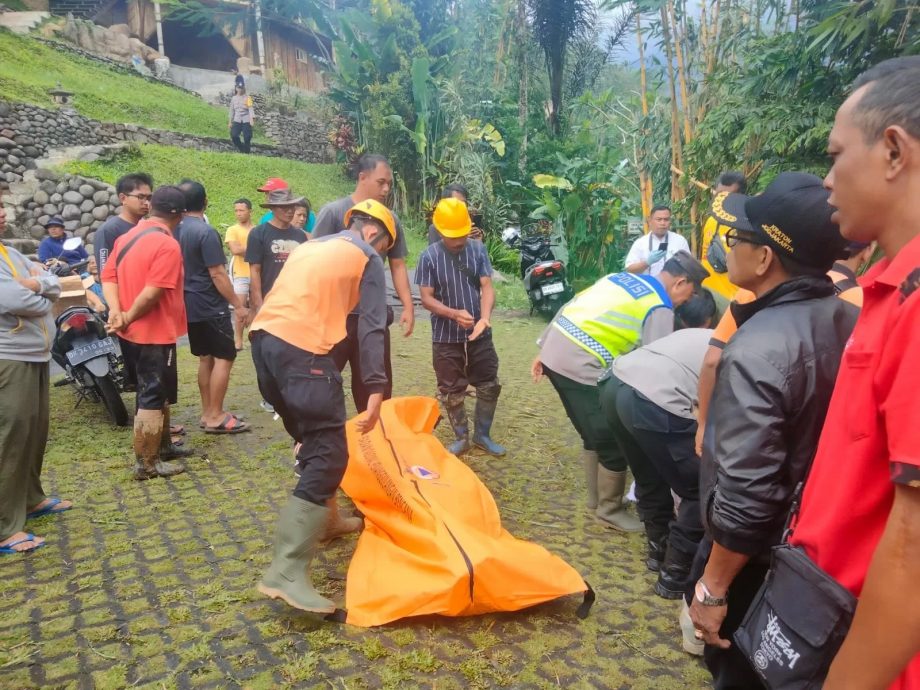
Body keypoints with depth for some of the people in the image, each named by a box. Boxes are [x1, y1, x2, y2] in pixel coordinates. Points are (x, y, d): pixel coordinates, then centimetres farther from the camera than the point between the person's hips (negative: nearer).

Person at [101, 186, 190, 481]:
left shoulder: (126, 237, 9)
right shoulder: (168, 245, -19)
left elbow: (109, 277, 4)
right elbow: (152, 292, -26)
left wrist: (116, 312, -8)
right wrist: (129, 317, -13)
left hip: (134, 332, 9)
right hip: (155, 333, -9)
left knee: (159, 391, 21)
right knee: (152, 396, 1)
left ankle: (163, 445, 34)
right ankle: (146, 463, 10)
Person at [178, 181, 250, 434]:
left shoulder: (177, 229, 8)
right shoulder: (206, 232, -18)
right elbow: (217, 274, -20)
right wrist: (238, 304, -14)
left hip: (190, 304, 8)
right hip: (210, 306, -8)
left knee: (205, 358, 14)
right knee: (224, 358, -2)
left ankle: (207, 412, 20)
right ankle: (216, 417, 0)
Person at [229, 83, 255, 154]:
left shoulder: (247, 97, -2)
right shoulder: (233, 98, 11)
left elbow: (250, 108, -10)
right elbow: (232, 110, 17)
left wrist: (252, 118, -26)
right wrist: (230, 122, 17)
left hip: (246, 120, -3)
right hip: (237, 120, 3)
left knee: (247, 137, -6)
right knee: (234, 135, -13)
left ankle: (246, 152, 12)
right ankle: (241, 149, 9)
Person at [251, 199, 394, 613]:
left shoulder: (311, 246, 29)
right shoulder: (368, 258, 9)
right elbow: (371, 329, -2)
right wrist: (375, 389, -6)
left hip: (264, 338, 9)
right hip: (301, 349, -8)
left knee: (312, 439, 24)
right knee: (328, 455, -8)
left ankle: (323, 518, 38)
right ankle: (287, 573, -15)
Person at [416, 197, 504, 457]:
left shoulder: (478, 249, -3)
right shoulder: (429, 256, -9)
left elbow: (487, 287, -7)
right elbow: (426, 298, -10)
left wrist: (484, 318, -25)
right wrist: (455, 314, -25)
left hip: (479, 334, 2)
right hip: (446, 337, -2)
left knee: (489, 386, 9)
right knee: (451, 392, 7)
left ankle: (482, 435, 28)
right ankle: (462, 438, 26)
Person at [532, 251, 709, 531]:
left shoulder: (621, 277, 19)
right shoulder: (660, 309, -4)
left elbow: (569, 308, 17)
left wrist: (544, 351, 19)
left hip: (555, 353, 9)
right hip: (581, 368, -9)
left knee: (595, 435, 24)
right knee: (616, 444, 7)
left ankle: (596, 499, 38)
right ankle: (610, 510, 24)